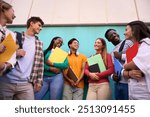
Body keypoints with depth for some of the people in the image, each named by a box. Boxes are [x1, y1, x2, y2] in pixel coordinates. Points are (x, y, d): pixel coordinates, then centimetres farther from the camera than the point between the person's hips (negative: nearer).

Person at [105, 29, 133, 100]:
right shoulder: (113, 52, 20)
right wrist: (112, 76, 1)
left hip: (128, 82, -7)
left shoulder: (128, 42, -2)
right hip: (117, 83, 7)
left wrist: (121, 56, -10)